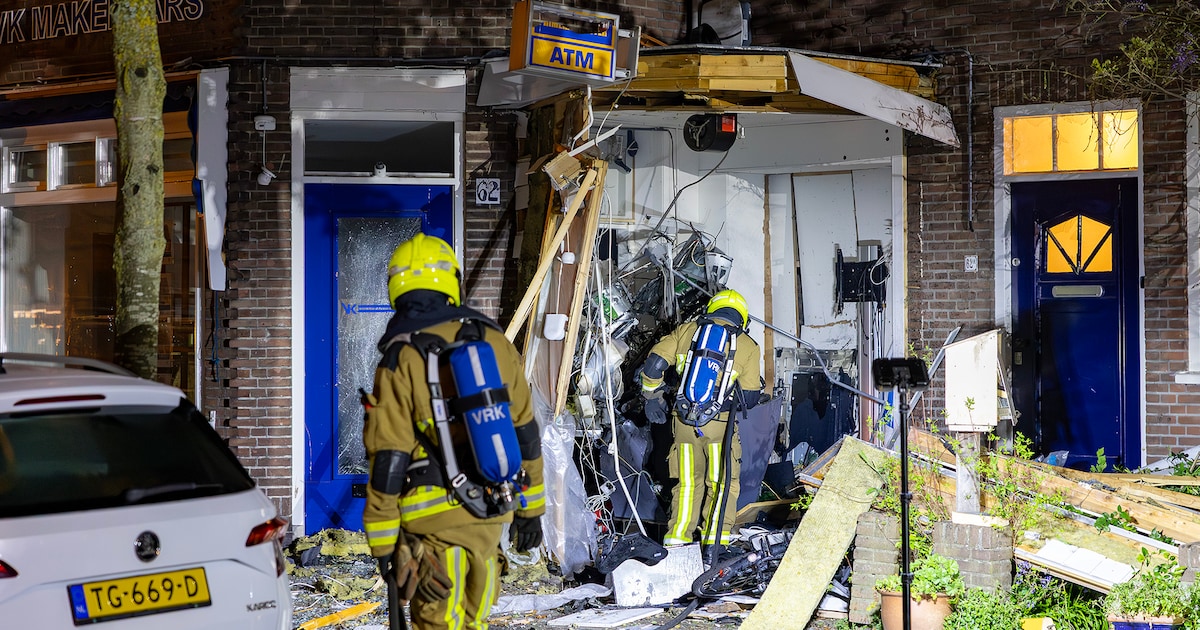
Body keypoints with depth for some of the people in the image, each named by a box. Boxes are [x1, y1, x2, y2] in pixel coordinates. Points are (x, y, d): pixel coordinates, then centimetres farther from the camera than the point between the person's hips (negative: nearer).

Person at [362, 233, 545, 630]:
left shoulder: (399, 362, -10)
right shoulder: (494, 342, 4)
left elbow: (388, 460, -10)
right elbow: (525, 432, 9)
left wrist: (382, 542, -3)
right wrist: (531, 509, 18)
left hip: (436, 519, -4)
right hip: (494, 512, 4)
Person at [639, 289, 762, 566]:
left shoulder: (687, 330, 7)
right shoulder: (747, 346, 2)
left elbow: (653, 365, 1)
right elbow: (750, 397, 1)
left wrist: (652, 398, 15)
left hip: (683, 420, 3)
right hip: (719, 422, -2)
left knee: (687, 483, 15)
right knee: (722, 483, 9)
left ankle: (676, 541, 13)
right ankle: (713, 546, 2)